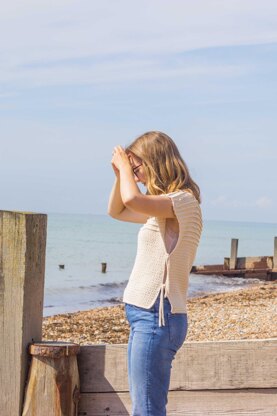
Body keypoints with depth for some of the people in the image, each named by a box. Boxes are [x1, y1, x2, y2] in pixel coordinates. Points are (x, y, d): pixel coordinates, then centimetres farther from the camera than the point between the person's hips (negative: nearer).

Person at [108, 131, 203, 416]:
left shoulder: (184, 201, -14)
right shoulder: (162, 207, 17)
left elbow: (132, 199, -30)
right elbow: (116, 211, 30)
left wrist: (126, 166, -11)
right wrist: (120, 174, 14)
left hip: (157, 316, -10)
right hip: (143, 314, 10)